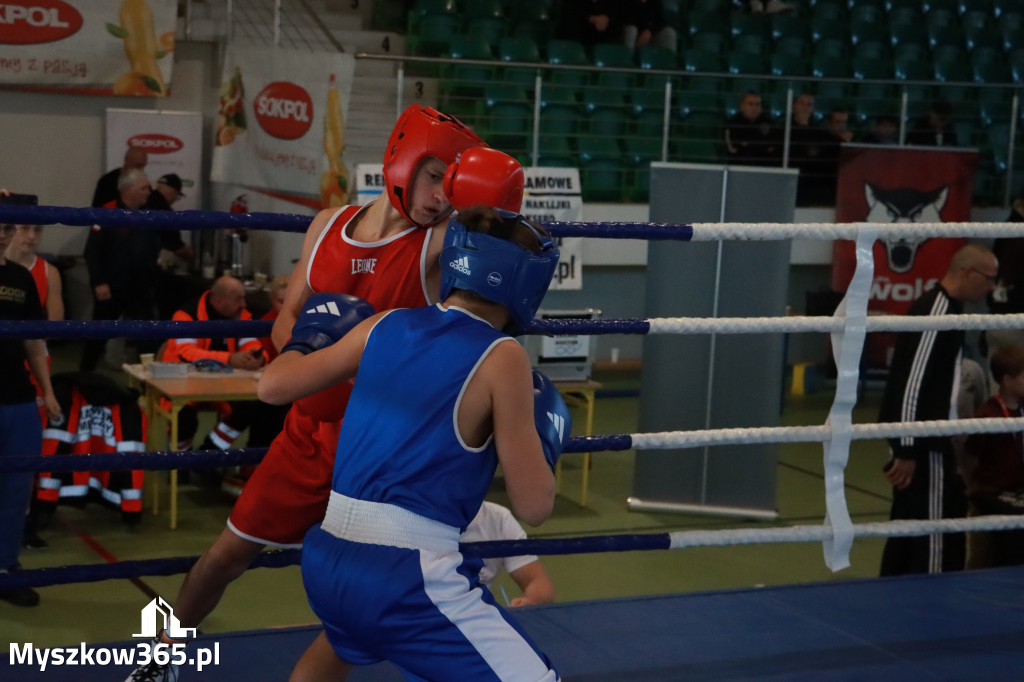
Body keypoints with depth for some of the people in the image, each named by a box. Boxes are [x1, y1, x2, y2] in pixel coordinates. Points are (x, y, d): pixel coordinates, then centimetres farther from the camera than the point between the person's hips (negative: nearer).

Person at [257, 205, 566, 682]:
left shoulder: (383, 325, 7)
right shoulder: (501, 358, -8)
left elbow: (273, 387, 15)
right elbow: (533, 506, -7)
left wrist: (306, 341, 34)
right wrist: (545, 437, 12)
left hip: (328, 558, 8)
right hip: (405, 572, -7)